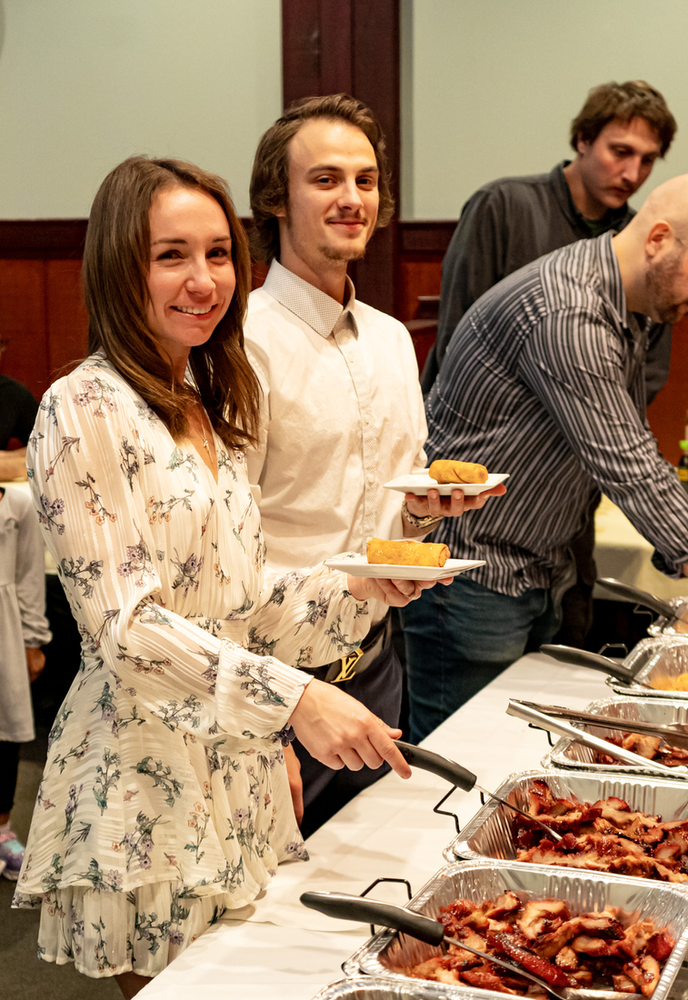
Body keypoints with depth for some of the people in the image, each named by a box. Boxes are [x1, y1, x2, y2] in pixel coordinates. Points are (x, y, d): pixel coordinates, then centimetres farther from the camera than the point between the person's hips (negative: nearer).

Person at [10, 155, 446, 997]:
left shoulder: (208, 408, 11)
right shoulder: (82, 412, -13)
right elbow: (122, 625, -20)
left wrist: (356, 589, -2)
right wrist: (292, 697, -27)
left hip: (236, 768, 8)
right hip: (142, 785, -7)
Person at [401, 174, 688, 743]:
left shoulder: (628, 310, 8)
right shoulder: (565, 315, -26)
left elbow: (637, 455, 15)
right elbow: (625, 469, -28)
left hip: (540, 578, 10)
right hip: (470, 573, -10)